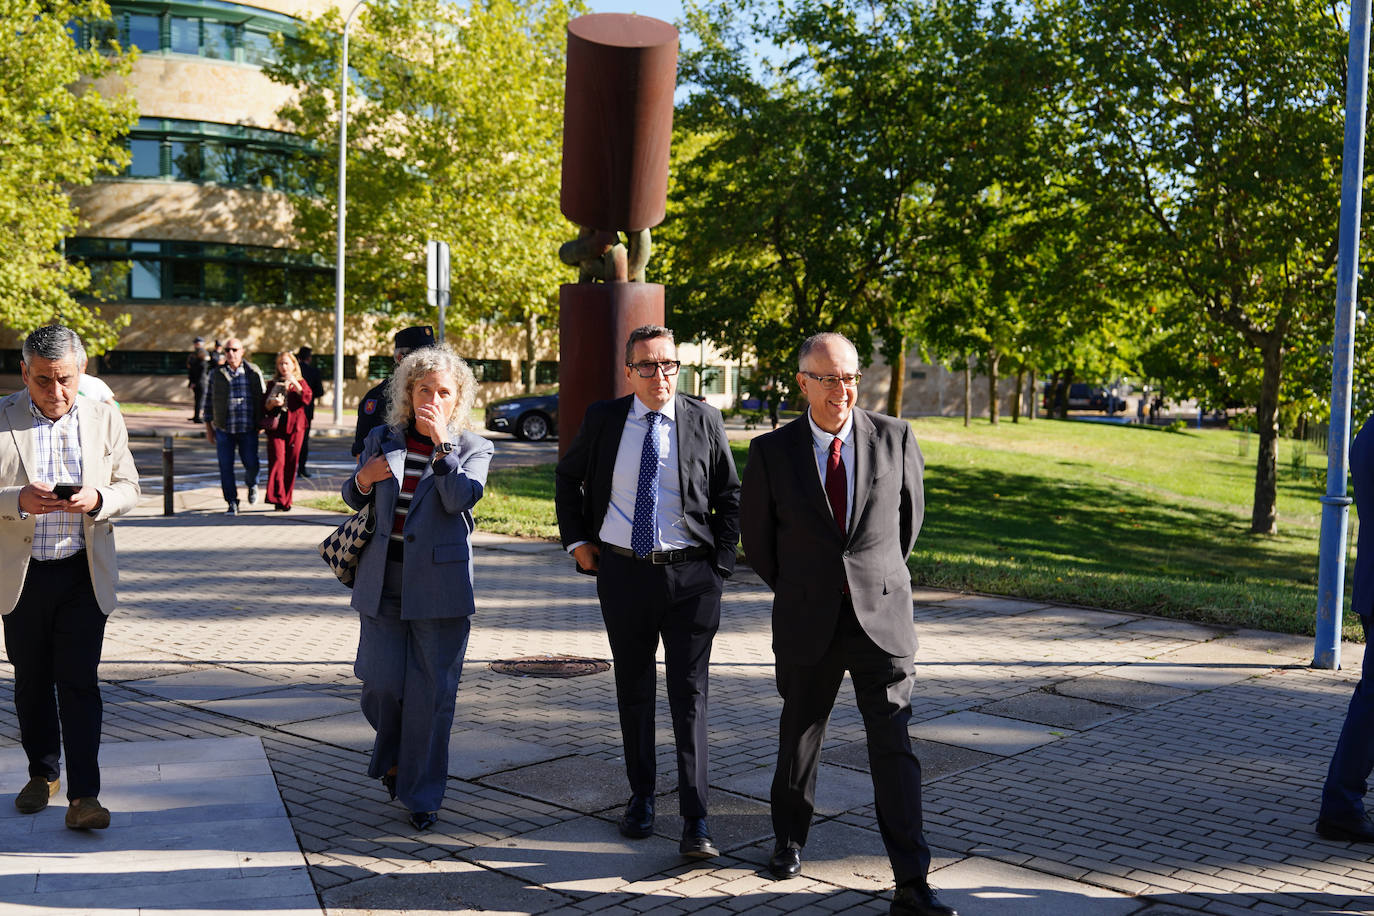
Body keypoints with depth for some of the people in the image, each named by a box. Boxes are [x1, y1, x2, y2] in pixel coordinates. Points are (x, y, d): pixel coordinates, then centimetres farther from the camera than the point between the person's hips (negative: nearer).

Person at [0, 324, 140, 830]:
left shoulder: (105, 419, 2)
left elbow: (128, 488, 6)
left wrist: (97, 500, -16)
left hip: (84, 574, 0)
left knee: (79, 683, -4)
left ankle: (83, 794, -1)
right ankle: (43, 772, 31)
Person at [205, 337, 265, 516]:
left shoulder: (254, 373, 4)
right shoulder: (216, 374, 7)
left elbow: (261, 398, 11)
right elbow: (210, 400, 11)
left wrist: (262, 421, 8)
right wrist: (208, 426, 9)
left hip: (248, 429, -1)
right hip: (224, 429, 1)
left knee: (251, 464, -3)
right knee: (226, 467, -1)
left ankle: (251, 484, 31)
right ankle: (232, 503, 10)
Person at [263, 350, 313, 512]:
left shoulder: (300, 383, 13)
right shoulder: (273, 384, 15)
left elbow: (307, 399, -7)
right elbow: (264, 407, 13)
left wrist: (295, 383, -15)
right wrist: (272, 403, -8)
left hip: (295, 427, 0)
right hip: (276, 427, 0)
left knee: (291, 463, 0)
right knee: (277, 460, -15)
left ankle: (286, 500, 9)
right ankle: (278, 498, -17)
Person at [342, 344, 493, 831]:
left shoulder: (473, 448, 2)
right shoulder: (382, 440, 9)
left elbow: (461, 498, -17)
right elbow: (353, 501, 20)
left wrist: (441, 440, -19)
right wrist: (363, 479, -3)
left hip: (439, 588, -2)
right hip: (382, 584, 2)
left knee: (432, 692, 1)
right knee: (381, 684, 2)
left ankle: (421, 792, 16)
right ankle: (393, 755, 34)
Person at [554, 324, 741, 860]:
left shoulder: (704, 422, -1)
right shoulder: (603, 420, 2)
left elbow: (729, 497, 7)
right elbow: (567, 478, 18)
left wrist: (720, 562, -2)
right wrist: (577, 541, 9)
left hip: (690, 577, -2)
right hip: (623, 574, 2)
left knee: (689, 695, -4)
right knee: (634, 690, 13)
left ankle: (695, 822, -2)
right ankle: (641, 796, 30)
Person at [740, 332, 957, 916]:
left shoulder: (894, 438, -2)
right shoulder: (772, 451, -4)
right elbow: (755, 534, 9)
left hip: (881, 616, -1)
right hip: (807, 622, 1)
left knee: (894, 747, -5)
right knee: (799, 736, 16)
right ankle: (789, 839, 40)